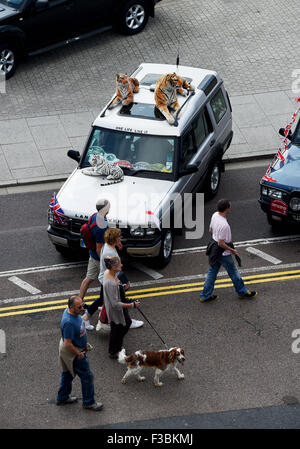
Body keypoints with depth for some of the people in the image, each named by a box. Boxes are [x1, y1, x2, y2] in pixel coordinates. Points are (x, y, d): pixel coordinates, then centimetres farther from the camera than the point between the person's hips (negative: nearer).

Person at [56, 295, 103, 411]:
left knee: (68, 373, 25)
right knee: (87, 376, 7)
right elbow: (68, 344, -33)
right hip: (73, 352, -9)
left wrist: (84, 343, 15)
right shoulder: (69, 323, -38)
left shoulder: (69, 311, -8)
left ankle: (62, 398, 43)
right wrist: (79, 354, -19)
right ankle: (88, 402, 24)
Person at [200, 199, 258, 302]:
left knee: (212, 272, 19)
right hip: (223, 252, -8)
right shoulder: (224, 225, -34)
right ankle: (242, 292, 32)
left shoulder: (215, 215, -6)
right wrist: (232, 250, -13)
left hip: (214, 247, 8)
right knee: (233, 272, 12)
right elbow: (221, 243, -28)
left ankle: (205, 296, 27)